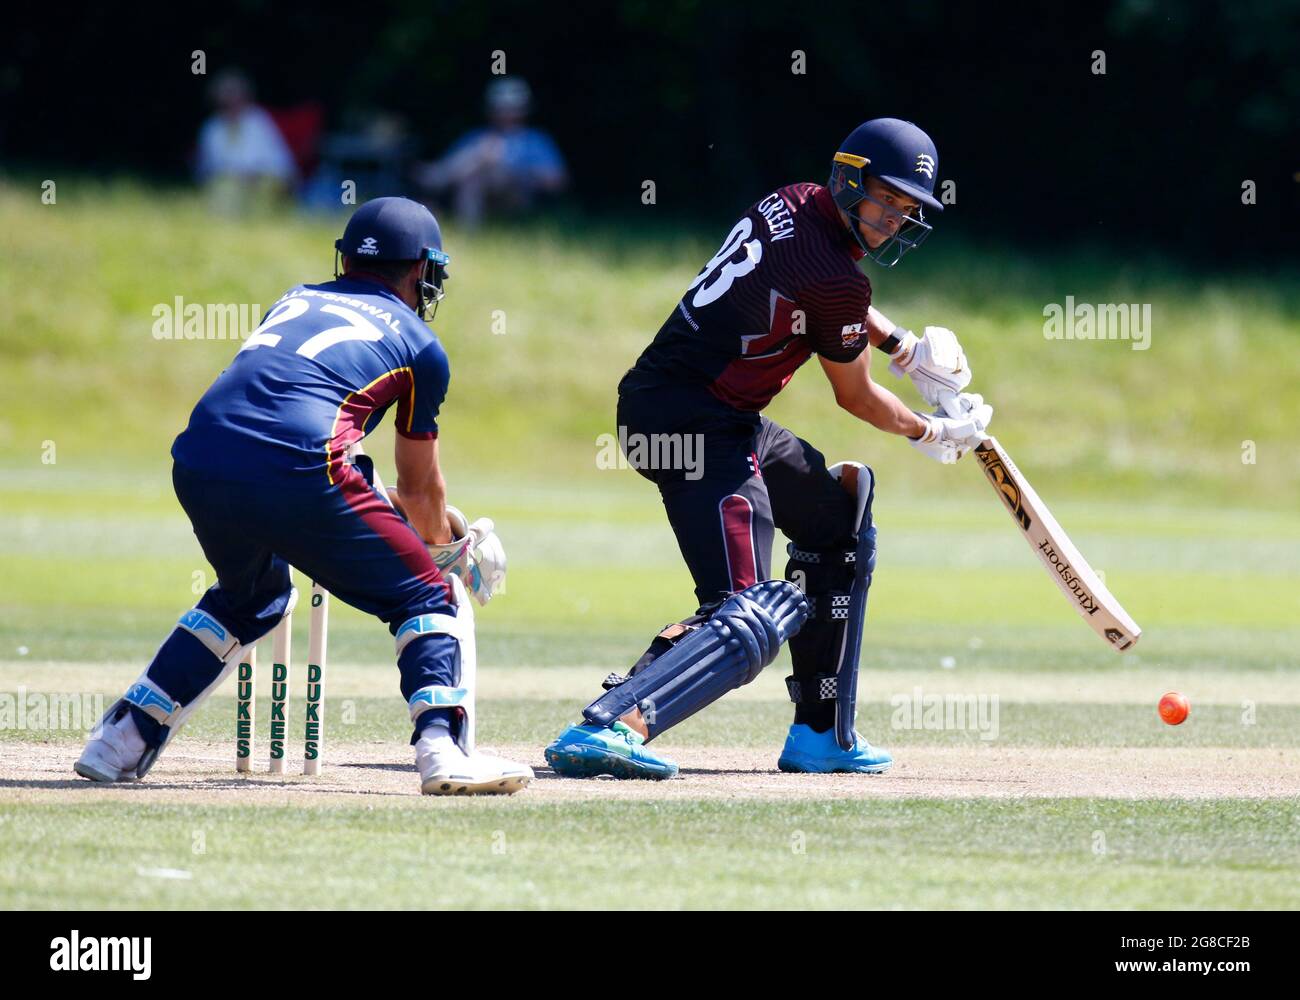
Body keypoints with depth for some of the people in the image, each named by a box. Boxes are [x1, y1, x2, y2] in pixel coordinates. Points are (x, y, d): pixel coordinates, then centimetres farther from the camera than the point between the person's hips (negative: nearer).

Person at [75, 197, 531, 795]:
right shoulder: (419, 346, 18)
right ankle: (441, 745, -13)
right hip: (296, 472, -5)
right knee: (431, 597, 9)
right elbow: (420, 487, 26)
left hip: (198, 470, 5)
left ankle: (122, 742, 29)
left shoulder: (295, 301, 31)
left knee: (251, 596, 33)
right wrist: (445, 543, 49)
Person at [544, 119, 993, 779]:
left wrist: (905, 348, 24)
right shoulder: (836, 280, -16)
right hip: (697, 424, -11)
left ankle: (820, 736, 28)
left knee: (840, 509, 28)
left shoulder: (791, 205, 10)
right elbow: (857, 400, 0)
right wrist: (934, 433, 19)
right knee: (752, 619, -22)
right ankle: (606, 727, -39)